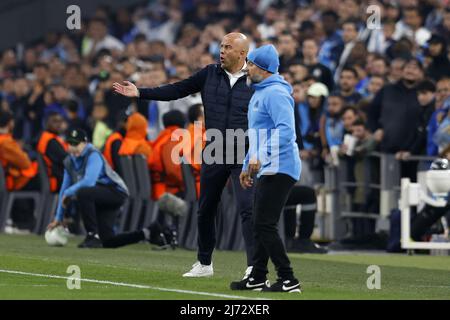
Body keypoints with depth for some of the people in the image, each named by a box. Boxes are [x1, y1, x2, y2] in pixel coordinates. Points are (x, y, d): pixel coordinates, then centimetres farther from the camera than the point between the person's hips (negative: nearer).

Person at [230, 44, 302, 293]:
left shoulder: (276, 93, -14)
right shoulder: (259, 94, 20)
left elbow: (286, 130, -26)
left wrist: (261, 157, -32)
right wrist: (247, 166, 27)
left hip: (279, 169, -11)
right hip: (265, 170, 11)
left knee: (265, 225, -12)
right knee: (260, 225, 14)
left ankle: (288, 280, -10)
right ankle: (257, 279, 21)